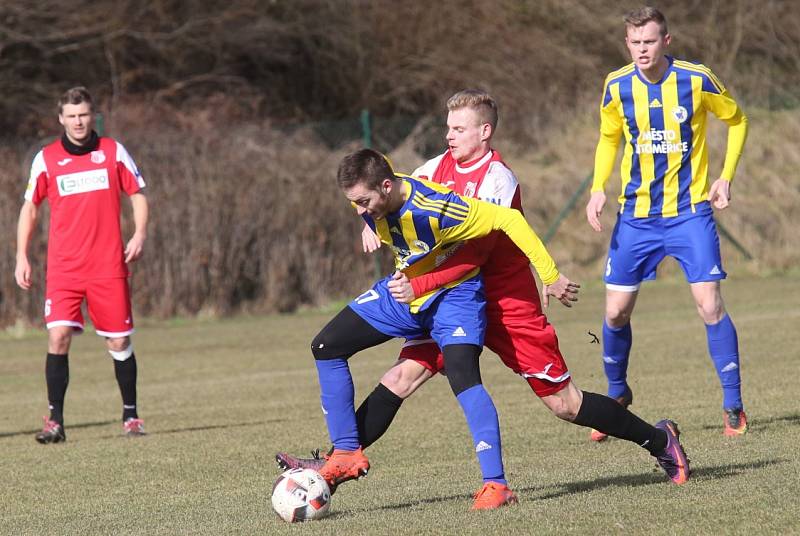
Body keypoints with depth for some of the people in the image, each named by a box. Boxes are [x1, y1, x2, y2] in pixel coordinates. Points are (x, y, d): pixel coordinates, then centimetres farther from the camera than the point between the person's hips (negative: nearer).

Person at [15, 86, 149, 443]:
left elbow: (137, 194, 11)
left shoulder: (113, 152, 4)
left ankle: (131, 416, 18)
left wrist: (139, 234, -6)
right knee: (58, 336, -14)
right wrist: (22, 258, 5)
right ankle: (55, 421, -9)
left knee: (119, 341, 3)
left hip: (109, 266, 0)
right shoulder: (46, 159, 4)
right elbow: (30, 207, 12)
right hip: (63, 267, 0)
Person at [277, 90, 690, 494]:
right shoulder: (442, 166, 4)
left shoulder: (498, 180, -18)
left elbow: (474, 255, -25)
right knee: (404, 373, -12)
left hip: (508, 304, -6)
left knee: (562, 402, 0)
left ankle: (659, 440, 18)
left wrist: (419, 286, -31)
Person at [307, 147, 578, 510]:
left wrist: (551, 278, -29)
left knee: (462, 375, -29)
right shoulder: (372, 200, -17)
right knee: (325, 347, 1)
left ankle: (496, 485, -28)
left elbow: (509, 220, -32)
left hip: (453, 293, -7)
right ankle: (347, 454, 8)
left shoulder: (436, 208, -36)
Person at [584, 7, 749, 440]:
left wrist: (726, 177, -2)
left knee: (710, 305, -11)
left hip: (690, 211, -2)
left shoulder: (697, 80, -10)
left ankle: (733, 406, 1)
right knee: (616, 312, 1)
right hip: (636, 217, 2)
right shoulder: (617, 87, -3)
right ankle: (617, 395, 26)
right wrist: (598, 188, 0)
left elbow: (737, 120, 7)